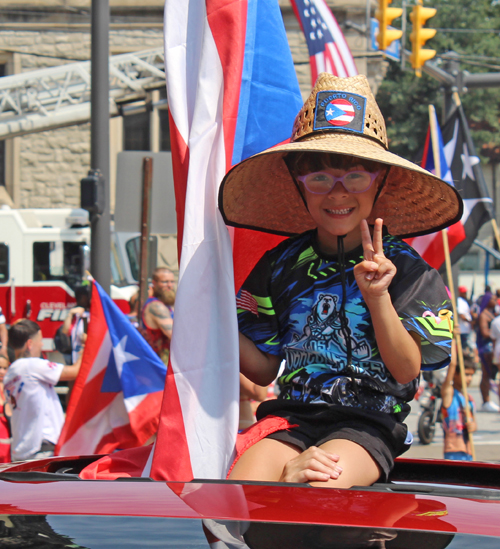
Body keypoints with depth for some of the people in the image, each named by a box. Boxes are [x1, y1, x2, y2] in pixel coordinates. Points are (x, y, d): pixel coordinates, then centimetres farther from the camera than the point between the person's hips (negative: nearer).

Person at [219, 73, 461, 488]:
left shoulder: (404, 267, 1)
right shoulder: (282, 264, 10)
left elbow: (407, 370, -6)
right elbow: (263, 368, 11)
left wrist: (377, 297, -20)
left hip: (366, 424, -3)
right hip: (292, 414, 3)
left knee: (319, 487, -35)